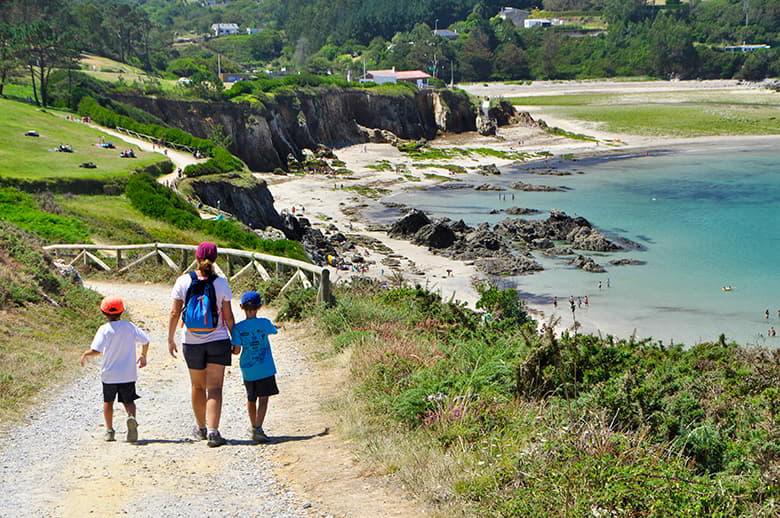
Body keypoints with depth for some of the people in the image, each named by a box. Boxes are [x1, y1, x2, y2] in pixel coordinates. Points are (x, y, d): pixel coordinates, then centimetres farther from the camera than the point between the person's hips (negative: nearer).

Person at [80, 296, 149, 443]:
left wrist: (85, 354, 0)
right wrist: (143, 356, 17)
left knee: (108, 402, 18)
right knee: (128, 401, 9)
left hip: (109, 374, -1)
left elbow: (96, 350, -20)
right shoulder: (129, 326, -2)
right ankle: (131, 417, -22)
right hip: (128, 375, 1)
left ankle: (109, 430, 19)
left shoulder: (104, 329, -11)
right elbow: (145, 341, 0)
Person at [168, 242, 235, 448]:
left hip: (191, 343, 1)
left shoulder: (183, 281, -6)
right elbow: (228, 316, -4)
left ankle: (201, 428, 31)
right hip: (218, 341, -1)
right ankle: (213, 431, -14)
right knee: (214, 387, -2)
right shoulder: (221, 283, -7)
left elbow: (175, 313, -5)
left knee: (198, 386, 17)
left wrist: (170, 339, 5)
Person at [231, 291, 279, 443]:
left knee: (251, 399, 17)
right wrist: (275, 326, 39)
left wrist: (231, 349, 14)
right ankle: (258, 429, -17)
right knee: (263, 398, -3)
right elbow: (273, 330, 16)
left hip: (247, 370, 2)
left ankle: (254, 428, 28)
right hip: (265, 369, -2)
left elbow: (237, 350, -8)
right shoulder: (264, 323, -5)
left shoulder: (238, 328, -6)